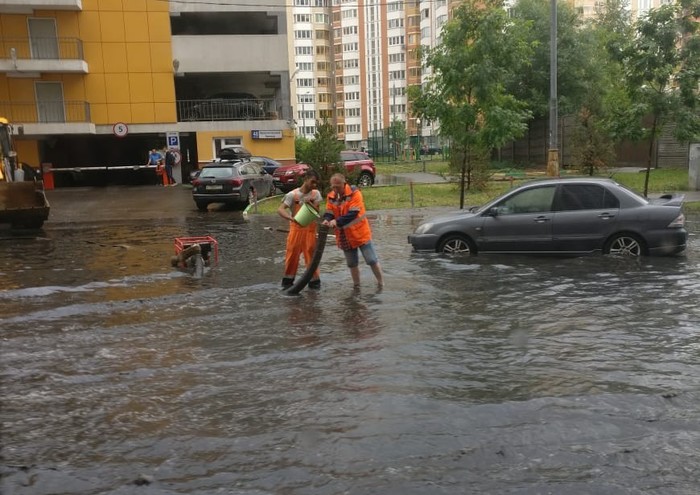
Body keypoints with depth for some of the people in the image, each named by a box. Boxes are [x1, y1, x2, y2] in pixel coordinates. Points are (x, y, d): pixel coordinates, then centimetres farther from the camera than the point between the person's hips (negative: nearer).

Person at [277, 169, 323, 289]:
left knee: (311, 254, 2)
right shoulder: (292, 194, -11)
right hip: (296, 228, -2)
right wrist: (291, 218, -36)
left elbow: (317, 211, -2)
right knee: (292, 255, 3)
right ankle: (288, 280, 17)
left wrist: (310, 204, -20)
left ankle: (314, 280, 12)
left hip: (310, 229, 2)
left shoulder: (316, 194, 0)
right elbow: (280, 209, -18)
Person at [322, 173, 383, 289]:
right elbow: (329, 213, -3)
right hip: (344, 237, 5)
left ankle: (381, 283, 15)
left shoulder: (355, 193, -17)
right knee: (352, 263, 15)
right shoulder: (331, 196, 0)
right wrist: (327, 220, -27)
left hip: (360, 233, -5)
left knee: (372, 260, -1)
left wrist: (337, 221, -36)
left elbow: (353, 214, -26)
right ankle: (356, 286, 30)